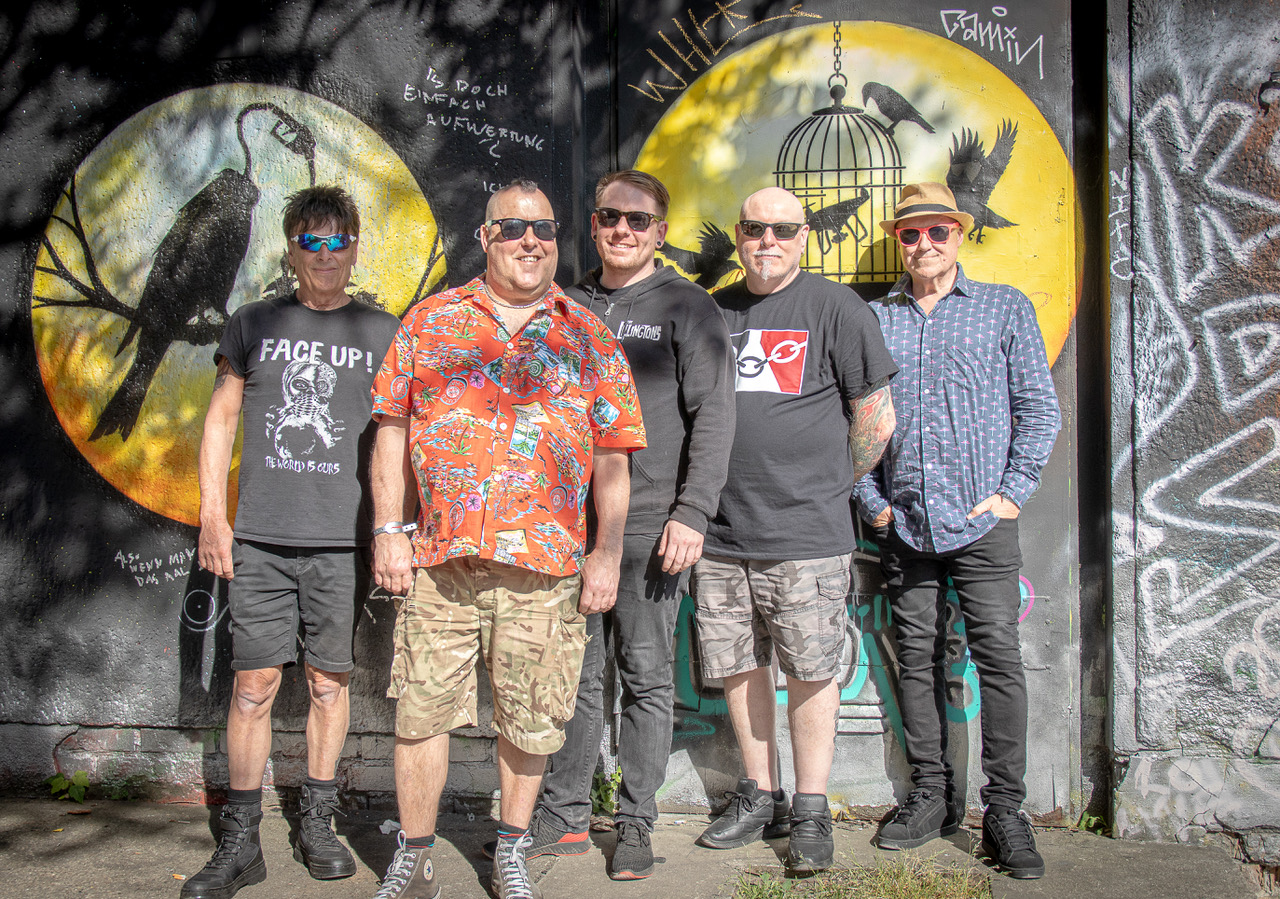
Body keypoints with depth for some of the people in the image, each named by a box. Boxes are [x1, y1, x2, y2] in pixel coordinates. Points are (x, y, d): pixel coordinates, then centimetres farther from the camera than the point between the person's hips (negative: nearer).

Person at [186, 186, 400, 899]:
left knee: (329, 683, 6)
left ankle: (318, 825, 21)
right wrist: (213, 513, 4)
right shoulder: (254, 324, 10)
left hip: (344, 542, 0)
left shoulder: (383, 333, 8)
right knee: (255, 686, -1)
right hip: (260, 538, 0)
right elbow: (222, 418, 13)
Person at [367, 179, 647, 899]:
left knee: (530, 718, 8)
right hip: (439, 556, 0)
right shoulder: (432, 321, 10)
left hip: (545, 565, 0)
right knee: (422, 709, 3)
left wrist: (608, 554, 0)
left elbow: (612, 459, 7)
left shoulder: (590, 339, 10)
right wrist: (390, 529, 1)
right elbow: (394, 429, 9)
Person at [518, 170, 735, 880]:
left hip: (648, 525, -4)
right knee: (575, 674, 9)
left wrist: (692, 512, -13)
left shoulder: (687, 306, 1)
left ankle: (636, 824, 15)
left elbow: (713, 415, -5)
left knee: (646, 676, 4)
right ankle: (562, 816, 19)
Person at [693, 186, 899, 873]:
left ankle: (811, 813, 14)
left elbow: (877, 419, 1)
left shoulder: (834, 307, -1)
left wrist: (830, 485, 6)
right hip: (721, 534, 5)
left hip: (805, 536, -4)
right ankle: (760, 798, 26)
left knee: (810, 671, 1)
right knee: (738, 667, 11)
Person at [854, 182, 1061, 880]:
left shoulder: (1005, 307, 7)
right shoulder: (873, 319, 12)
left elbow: (1038, 409, 4)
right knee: (917, 656, 7)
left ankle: (1005, 810, 3)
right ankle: (931, 796, 18)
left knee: (997, 654, -6)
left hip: (980, 519, -2)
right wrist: (872, 501, 3)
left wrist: (1011, 492, -5)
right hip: (903, 524, 3)